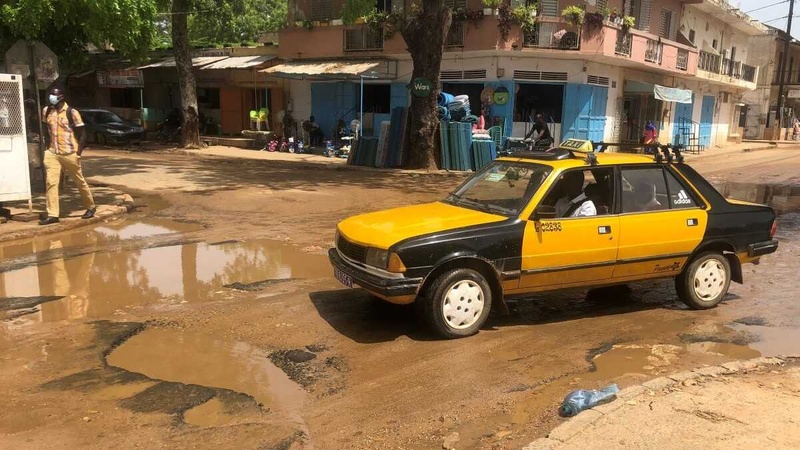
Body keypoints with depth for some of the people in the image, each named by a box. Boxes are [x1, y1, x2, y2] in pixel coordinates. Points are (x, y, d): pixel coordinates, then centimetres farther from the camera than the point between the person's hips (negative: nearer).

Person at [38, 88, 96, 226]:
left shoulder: (72, 113, -8)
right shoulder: (46, 111, 6)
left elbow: (82, 135, -6)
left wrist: (78, 154, -11)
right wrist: (48, 148, 14)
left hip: (69, 154, -4)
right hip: (52, 154, 4)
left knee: (80, 182, 9)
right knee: (51, 182, -6)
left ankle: (91, 207, 26)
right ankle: (52, 214, -5)